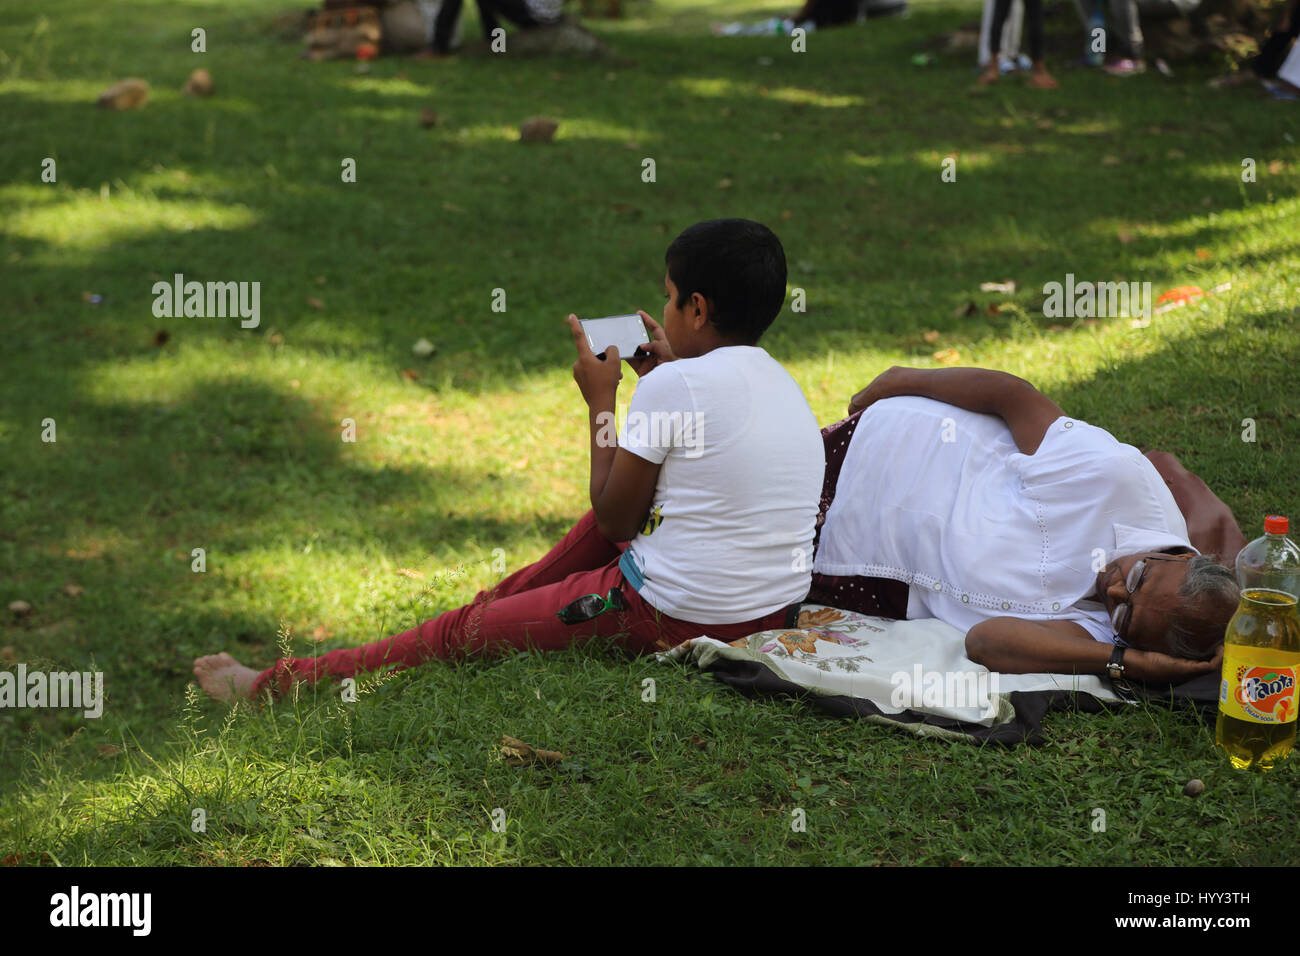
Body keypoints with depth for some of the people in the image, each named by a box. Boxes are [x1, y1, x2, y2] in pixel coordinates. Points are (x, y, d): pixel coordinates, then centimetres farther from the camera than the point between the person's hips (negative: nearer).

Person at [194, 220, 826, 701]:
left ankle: (273, 685, 16)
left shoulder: (674, 384, -14)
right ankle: (511, 596, 45)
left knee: (465, 631, 5)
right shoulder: (782, 382, 9)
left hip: (673, 617, -7)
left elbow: (614, 518, -6)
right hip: (782, 612, 7)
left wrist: (601, 401, 4)